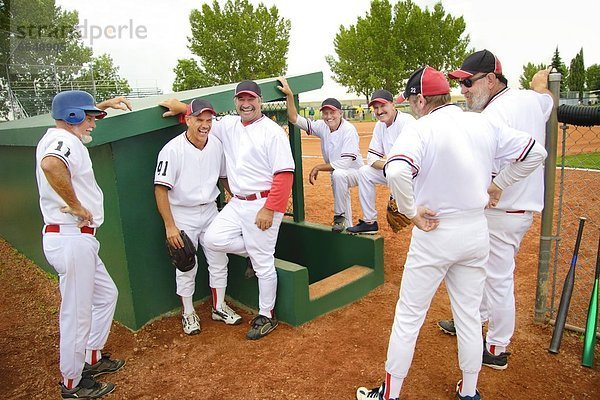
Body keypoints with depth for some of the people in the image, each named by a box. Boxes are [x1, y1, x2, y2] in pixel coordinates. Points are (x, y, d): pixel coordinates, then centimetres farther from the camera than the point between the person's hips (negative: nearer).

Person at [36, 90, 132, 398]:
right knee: (77, 312, 1)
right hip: (71, 239, -11)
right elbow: (51, 164, -39)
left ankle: (91, 358, 35)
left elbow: (79, 117, 39)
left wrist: (105, 104, 35)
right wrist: (76, 206, -28)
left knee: (106, 294, 21)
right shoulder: (63, 141, -14)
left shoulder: (58, 137, 16)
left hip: (77, 239, 11)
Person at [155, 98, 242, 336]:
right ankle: (188, 313, 27)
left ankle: (219, 307, 30)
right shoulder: (173, 149, -18)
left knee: (219, 261, 11)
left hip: (210, 211, 5)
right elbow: (161, 189, -18)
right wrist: (170, 226, -21)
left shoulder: (217, 145, -3)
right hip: (183, 215, -4)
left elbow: (224, 177, 12)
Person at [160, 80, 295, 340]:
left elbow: (284, 175, -17)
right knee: (212, 239, -7)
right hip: (237, 202, 7)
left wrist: (269, 209, -22)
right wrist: (181, 108, 11)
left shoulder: (273, 131, -11)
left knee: (263, 264, 1)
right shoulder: (228, 125, 9)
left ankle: (266, 317, 20)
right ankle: (257, 251, 17)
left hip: (263, 204, -7)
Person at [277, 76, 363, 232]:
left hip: (354, 172, -7)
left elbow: (345, 163, -31)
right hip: (339, 177, 7)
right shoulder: (322, 126, -7)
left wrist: (318, 167, -24)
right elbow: (295, 118, -10)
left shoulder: (349, 130, -24)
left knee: (338, 174, -35)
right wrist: (289, 95, -21)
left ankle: (340, 216, -21)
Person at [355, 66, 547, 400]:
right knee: (470, 317, 19)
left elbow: (397, 172, -34)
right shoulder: (484, 125, 2)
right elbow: (535, 152, 7)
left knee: (409, 317, 8)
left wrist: (411, 211, -20)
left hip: (434, 233, -6)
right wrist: (498, 185, 12)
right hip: (477, 231, 6)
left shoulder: (420, 129, -15)